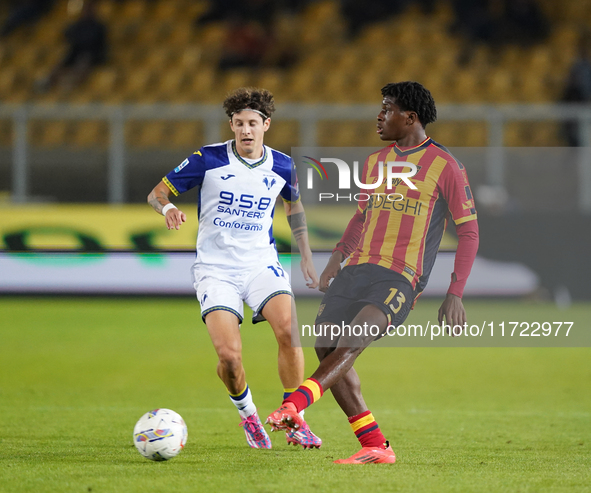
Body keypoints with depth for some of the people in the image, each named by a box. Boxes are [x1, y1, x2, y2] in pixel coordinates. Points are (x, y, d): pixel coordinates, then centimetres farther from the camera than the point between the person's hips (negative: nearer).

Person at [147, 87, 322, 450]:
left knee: (289, 331, -24)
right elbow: (157, 192, 0)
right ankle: (247, 413, 14)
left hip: (262, 263, 2)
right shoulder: (208, 160, -6)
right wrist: (168, 207, -23)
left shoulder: (282, 166, 3)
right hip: (216, 268, -2)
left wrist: (306, 257, 21)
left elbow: (295, 205, 23)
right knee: (229, 355, -19)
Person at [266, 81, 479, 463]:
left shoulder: (445, 166, 0)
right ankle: (376, 448, -2)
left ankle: (294, 406, -46)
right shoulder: (375, 163, 19)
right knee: (327, 347, -8)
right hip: (358, 269, 7)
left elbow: (469, 231, 2)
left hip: (401, 278, -7)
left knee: (351, 343, -27)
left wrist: (455, 294, -7)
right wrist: (339, 255, 13)